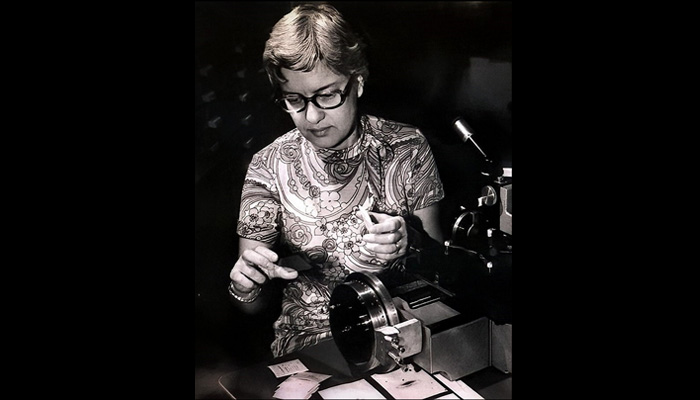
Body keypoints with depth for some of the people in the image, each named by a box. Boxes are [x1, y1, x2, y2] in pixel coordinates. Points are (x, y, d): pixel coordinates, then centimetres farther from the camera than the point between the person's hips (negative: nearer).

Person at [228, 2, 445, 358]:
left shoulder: (406, 148, -1)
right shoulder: (269, 167, -1)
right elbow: (254, 307, 0)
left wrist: (411, 242, -16)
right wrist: (243, 284, -23)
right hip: (308, 341, 0)